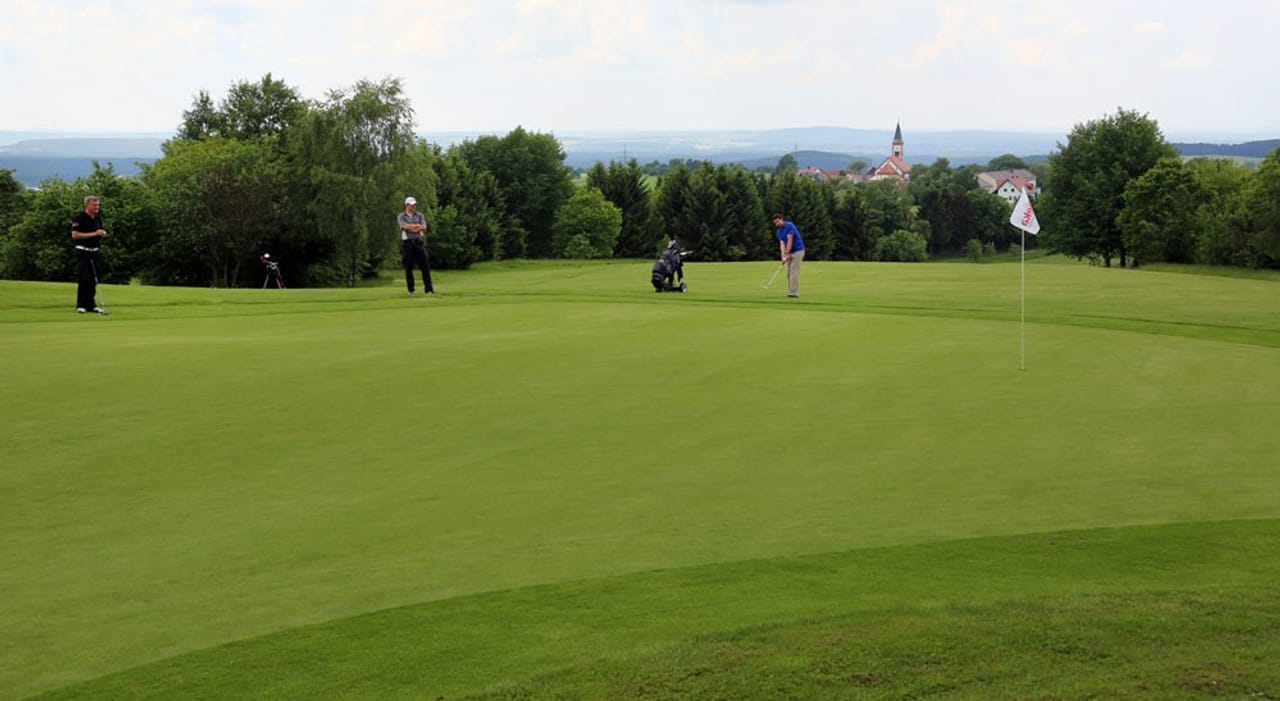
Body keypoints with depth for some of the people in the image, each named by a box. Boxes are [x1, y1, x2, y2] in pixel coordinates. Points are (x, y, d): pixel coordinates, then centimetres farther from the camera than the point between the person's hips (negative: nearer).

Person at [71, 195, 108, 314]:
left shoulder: (98, 218, 12)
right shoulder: (80, 218, -10)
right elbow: (75, 235, -17)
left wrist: (103, 233, -4)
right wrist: (93, 234, -20)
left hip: (94, 252, 7)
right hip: (83, 252, -7)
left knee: (93, 280, 6)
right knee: (83, 279, -8)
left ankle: (91, 304, 11)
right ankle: (80, 306, -3)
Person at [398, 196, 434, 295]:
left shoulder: (420, 215, 13)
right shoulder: (401, 216, 5)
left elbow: (424, 228, -2)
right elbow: (406, 226, -14)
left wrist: (411, 228, -13)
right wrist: (418, 226, -6)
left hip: (419, 242, 2)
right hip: (407, 243, -2)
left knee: (425, 266, -4)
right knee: (408, 267, -1)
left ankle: (428, 289, -5)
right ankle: (411, 290, 5)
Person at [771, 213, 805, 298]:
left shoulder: (789, 226, -14)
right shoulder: (778, 232, 7)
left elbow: (790, 240, -20)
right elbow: (782, 244, -4)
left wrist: (786, 254, -24)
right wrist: (783, 256, -20)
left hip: (798, 251, -8)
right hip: (789, 253, 8)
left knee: (794, 272, -12)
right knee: (789, 273, 5)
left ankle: (794, 292, -12)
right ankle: (790, 292, 8)